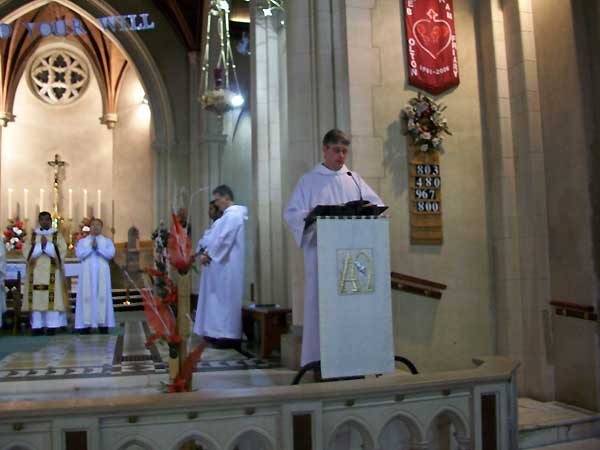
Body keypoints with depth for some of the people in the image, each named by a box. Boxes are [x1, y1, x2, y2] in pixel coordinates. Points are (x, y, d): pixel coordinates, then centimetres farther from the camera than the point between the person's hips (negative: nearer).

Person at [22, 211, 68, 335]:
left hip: (52, 272, -2)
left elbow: (62, 251, -5)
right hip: (36, 272, 2)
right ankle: (37, 326, 0)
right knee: (37, 298, -2)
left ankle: (52, 325, -8)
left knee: (52, 298, -9)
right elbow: (26, 251, 2)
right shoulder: (33, 235, 14)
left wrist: (47, 245, -14)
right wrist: (40, 245, -11)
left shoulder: (57, 235, 8)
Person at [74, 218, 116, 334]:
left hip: (102, 273, 0)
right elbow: (79, 254, -4)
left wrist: (98, 247, -12)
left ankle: (103, 324, -2)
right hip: (87, 273, 0)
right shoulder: (82, 241, 12)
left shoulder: (107, 241, 10)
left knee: (102, 296, -4)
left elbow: (111, 254, -6)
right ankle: (86, 324, -4)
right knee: (87, 296, -5)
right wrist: (91, 247, -10)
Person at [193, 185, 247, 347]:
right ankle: (220, 332, 17)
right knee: (220, 298, 12)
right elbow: (216, 236, 16)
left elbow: (223, 239, -20)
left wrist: (208, 254, -12)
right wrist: (206, 252, 2)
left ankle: (230, 335, -3)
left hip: (227, 265, -10)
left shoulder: (233, 215, -14)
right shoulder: (228, 214, 18)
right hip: (221, 264, 10)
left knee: (227, 298, -7)